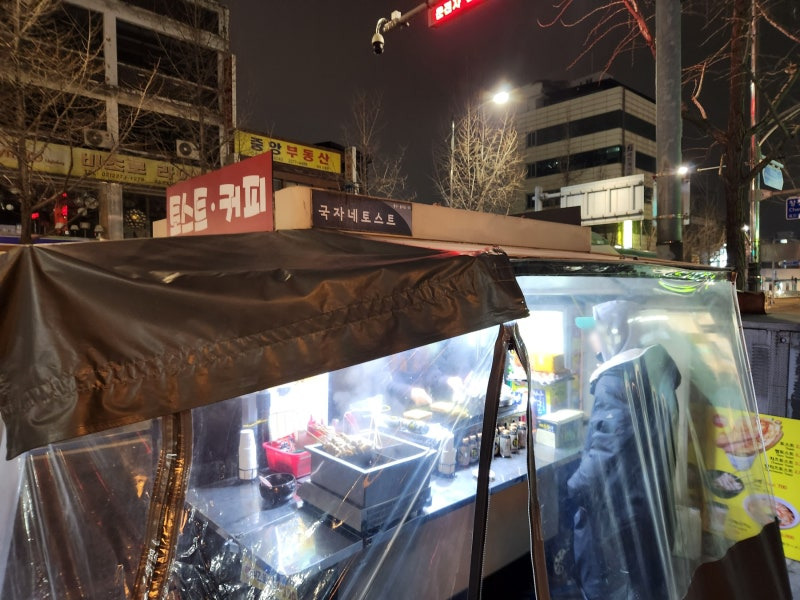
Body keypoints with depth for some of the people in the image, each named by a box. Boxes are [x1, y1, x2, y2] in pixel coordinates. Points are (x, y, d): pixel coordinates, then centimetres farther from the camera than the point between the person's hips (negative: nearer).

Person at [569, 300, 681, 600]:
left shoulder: (615, 377, -25)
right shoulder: (658, 364, 1)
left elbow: (607, 444, -27)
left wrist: (576, 487, -18)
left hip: (617, 501, -8)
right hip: (654, 493, 8)